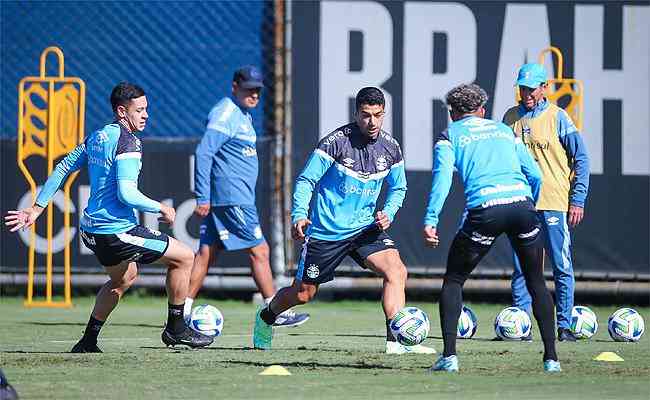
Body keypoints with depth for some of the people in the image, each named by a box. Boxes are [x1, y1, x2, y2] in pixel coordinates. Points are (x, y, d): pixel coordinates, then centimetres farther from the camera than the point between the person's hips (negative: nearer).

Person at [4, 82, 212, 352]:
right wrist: (161, 209, -11)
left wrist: (37, 208, 21)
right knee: (184, 257, 1)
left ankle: (88, 341, 30)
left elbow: (62, 168, 16)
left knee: (124, 278, 33)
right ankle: (175, 328, 9)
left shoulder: (97, 137, 11)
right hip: (117, 231, -9)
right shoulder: (127, 142, -16)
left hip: (92, 229, 10)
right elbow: (127, 194, -24)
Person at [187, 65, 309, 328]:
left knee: (207, 252, 7)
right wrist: (202, 197, -22)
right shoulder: (225, 114, -13)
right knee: (259, 251, -5)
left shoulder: (243, 114, 18)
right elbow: (203, 153, -19)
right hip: (232, 198, -10)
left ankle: (183, 311, 5)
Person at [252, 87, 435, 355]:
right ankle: (266, 317, 39)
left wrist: (388, 213, -4)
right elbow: (306, 180, -11)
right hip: (326, 230, -4)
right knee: (303, 293, 7)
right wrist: (299, 216, -26)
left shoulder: (390, 147, -2)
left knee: (396, 271, -21)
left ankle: (395, 340, -22)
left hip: (365, 227, 4)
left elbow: (398, 188, 15)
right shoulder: (336, 142, -16)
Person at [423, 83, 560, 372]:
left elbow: (442, 178, 1)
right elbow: (535, 176, 24)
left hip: (484, 209, -3)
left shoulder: (449, 135, 17)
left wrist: (430, 221, -4)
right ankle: (551, 357, 13)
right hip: (521, 203, 3)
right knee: (536, 282, 18)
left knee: (453, 281, 14)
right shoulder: (504, 130, 27)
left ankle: (449, 356, 2)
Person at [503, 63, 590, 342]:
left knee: (562, 266, -4)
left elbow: (581, 158, 1)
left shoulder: (557, 117, -1)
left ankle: (564, 326, 2)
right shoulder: (511, 118, 10)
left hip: (554, 202, -3)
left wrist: (578, 200, -4)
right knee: (521, 268, 3)